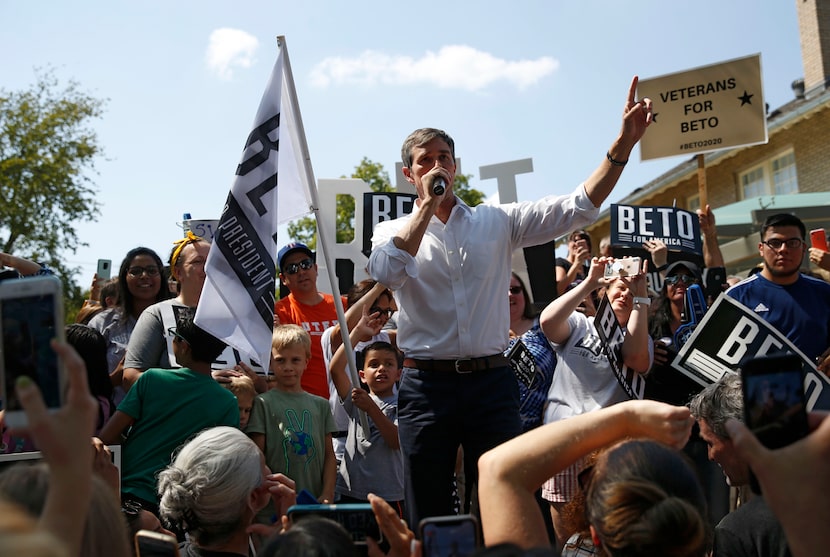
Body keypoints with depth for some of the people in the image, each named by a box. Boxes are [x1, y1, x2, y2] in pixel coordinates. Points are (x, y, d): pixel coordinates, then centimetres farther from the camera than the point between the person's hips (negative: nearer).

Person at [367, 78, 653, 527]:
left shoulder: (497, 222, 9)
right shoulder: (393, 232, 7)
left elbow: (579, 207, 1)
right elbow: (387, 270, -17)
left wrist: (624, 144, -9)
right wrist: (428, 204, -9)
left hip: (491, 381, 1)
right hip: (427, 385, -1)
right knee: (428, 516, 6)